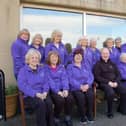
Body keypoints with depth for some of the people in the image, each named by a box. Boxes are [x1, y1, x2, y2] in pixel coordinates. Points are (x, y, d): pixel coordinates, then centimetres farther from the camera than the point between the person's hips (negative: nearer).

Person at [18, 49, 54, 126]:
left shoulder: (42, 69, 16)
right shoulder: (23, 70, 1)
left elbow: (46, 83, 10)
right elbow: (22, 86, -11)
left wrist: (45, 92, -12)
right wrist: (36, 94, -20)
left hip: (42, 94, 4)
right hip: (29, 96, -3)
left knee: (49, 103, -27)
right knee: (41, 104, -32)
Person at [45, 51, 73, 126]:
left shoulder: (61, 67, 15)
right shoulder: (46, 68, 1)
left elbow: (64, 79, 2)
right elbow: (49, 81, -11)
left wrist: (65, 89, -15)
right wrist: (57, 91, -22)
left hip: (62, 89, 4)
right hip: (52, 90, -4)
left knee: (70, 98, -23)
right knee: (60, 100, -29)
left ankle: (68, 118, -2)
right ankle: (57, 118, -5)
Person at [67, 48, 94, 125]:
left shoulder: (85, 66, 20)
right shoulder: (70, 67, 6)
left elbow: (91, 77, 8)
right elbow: (71, 79, -7)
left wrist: (87, 85, -12)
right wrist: (80, 86, -19)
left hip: (86, 87, 3)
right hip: (75, 88, -3)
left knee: (90, 95, -28)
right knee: (81, 96, -32)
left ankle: (90, 115, -9)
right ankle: (83, 116, -10)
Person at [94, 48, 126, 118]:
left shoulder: (112, 64, 19)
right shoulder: (98, 64, 3)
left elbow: (118, 74, 14)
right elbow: (97, 77, -6)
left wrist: (116, 82, -7)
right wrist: (108, 82, -14)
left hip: (115, 82, 5)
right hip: (104, 83, -5)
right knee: (111, 93, -34)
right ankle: (110, 112, -10)